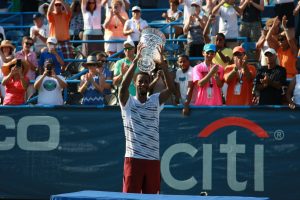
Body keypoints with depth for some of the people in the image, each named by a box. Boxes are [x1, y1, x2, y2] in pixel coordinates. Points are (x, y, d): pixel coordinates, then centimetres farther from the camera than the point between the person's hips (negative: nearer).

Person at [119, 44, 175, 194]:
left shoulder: (155, 101, 9)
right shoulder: (128, 102, 2)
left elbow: (171, 88, -6)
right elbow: (123, 86, -17)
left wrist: (163, 65, -18)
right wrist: (135, 61, -23)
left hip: (153, 159, 3)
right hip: (133, 158, -3)